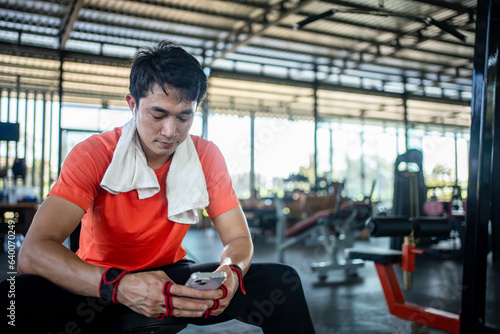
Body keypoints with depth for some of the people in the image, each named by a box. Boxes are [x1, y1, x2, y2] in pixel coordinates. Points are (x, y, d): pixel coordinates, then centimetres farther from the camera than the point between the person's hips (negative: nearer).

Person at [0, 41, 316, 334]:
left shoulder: (207, 156, -8)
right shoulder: (93, 155, -17)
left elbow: (238, 238, -6)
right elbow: (33, 252, -28)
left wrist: (230, 272, -31)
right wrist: (118, 286, -45)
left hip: (171, 274, 2)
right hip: (99, 282, -1)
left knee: (282, 281, -20)